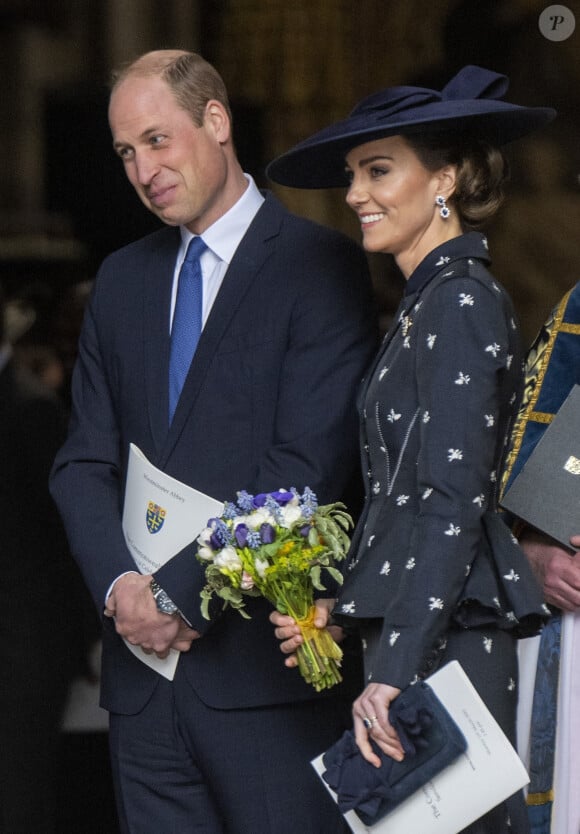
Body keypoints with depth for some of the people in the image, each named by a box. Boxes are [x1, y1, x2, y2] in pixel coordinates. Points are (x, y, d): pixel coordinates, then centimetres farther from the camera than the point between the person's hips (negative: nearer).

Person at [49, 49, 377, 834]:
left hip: (265, 662, -5)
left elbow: (308, 465, -12)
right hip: (145, 663, 5)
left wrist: (182, 594, -14)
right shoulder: (122, 281, 17)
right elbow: (84, 460, 12)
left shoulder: (321, 267, -3)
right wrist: (121, 583, -7)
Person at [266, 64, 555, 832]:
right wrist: (337, 608, 9)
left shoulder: (462, 306, -11)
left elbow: (453, 505, -18)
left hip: (443, 651, -9)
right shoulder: (428, 305, 18)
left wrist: (394, 675, -20)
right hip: (409, 638, 9)